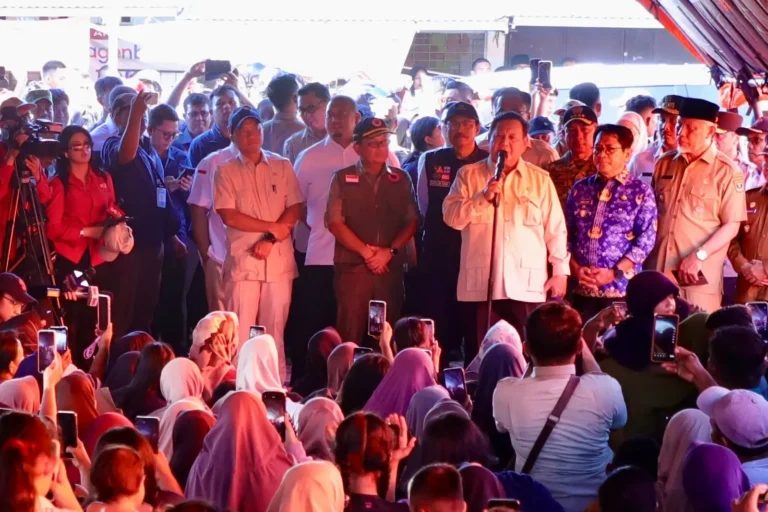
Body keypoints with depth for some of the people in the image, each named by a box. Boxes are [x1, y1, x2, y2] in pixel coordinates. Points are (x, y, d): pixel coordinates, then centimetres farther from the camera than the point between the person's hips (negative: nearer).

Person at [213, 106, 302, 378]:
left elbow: (294, 210, 3)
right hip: (243, 260, -1)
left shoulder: (282, 166, 9)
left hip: (279, 259, 2)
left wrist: (270, 239, -10)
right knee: (241, 330, -4)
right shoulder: (225, 171, 4)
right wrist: (272, 226, -7)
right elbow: (229, 216, -5)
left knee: (275, 328, 3)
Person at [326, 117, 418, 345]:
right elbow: (335, 223, -3)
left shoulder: (401, 179, 11)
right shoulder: (343, 179, 4)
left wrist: (390, 251, -8)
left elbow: (411, 221, 7)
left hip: (390, 266, 2)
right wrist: (366, 251, -10)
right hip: (352, 266, -2)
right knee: (349, 334, -5)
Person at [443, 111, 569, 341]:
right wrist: (483, 197, -14)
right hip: (481, 284, 0)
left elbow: (555, 229, 9)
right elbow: (451, 217, -1)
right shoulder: (468, 175, 9)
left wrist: (560, 270, 5)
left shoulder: (540, 179, 9)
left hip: (527, 285, 0)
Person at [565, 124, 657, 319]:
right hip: (582, 290, 3)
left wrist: (614, 273, -13)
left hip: (622, 290, -3)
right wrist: (575, 268, -6)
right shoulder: (580, 189, 12)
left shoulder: (641, 192, 2)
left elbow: (646, 240, -5)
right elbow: (566, 235, 11)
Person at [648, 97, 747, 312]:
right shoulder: (664, 163, 12)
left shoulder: (726, 172, -3)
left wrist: (698, 256, -15)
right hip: (658, 269, 4)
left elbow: (731, 226, -5)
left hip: (699, 274, -4)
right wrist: (644, 252, 7)